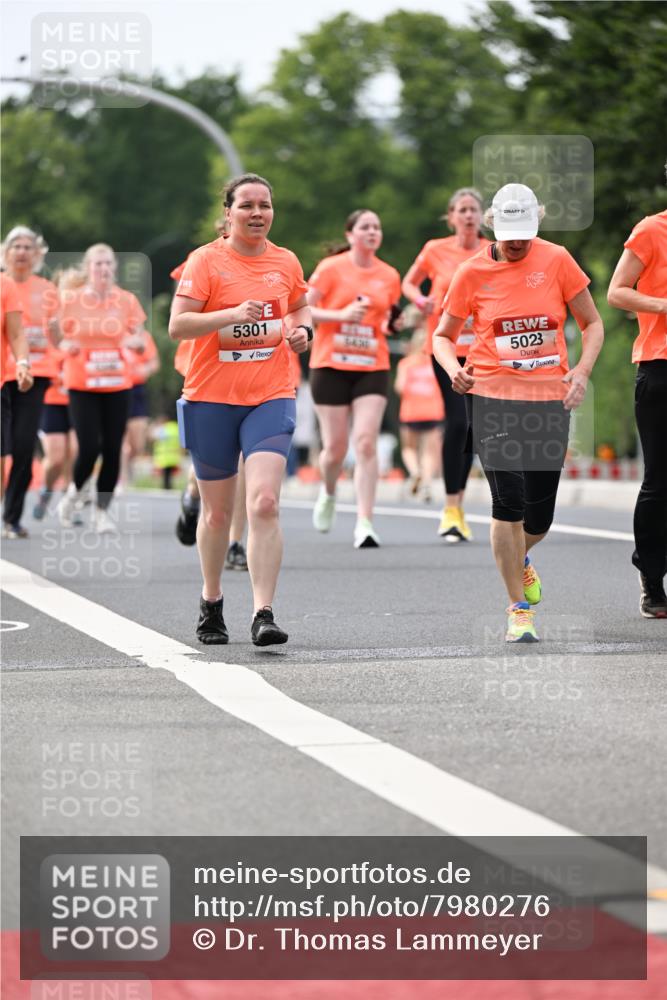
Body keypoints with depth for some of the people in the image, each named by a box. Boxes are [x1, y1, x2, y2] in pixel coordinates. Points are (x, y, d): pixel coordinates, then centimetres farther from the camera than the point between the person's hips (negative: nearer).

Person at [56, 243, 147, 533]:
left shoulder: (127, 300, 3)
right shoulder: (71, 299, -1)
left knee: (112, 450, -1)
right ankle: (74, 493, 19)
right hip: (81, 384, -2)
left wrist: (132, 340, -12)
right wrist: (67, 346, -15)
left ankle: (102, 511, 12)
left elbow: (136, 336, 11)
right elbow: (57, 336, 7)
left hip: (117, 384, 2)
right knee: (89, 448, -11)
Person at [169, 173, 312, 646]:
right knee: (217, 512, 10)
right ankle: (211, 602, 32)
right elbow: (177, 325, -13)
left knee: (265, 503, -16)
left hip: (270, 398, 1)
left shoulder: (286, 261, 6)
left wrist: (303, 329, 5)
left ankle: (264, 615, -17)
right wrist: (231, 314, -25)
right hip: (211, 399, -1)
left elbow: (301, 306, 26)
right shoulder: (206, 260, -5)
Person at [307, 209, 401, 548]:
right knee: (336, 447, 3)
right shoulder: (331, 268, -3)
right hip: (331, 365, -2)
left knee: (366, 442, -13)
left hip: (372, 368, 2)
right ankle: (328, 494, 38)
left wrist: (393, 323, -3)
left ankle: (364, 524, -14)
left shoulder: (389, 276, 7)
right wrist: (342, 314, -17)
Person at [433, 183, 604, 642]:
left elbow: (593, 323, 7)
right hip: (492, 396, -1)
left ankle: (518, 559, 42)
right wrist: (454, 369, -12)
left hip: (549, 397, 1)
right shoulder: (473, 272, -1)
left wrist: (582, 370, -9)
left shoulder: (557, 261, 0)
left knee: (539, 517, 5)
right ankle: (519, 608, -1)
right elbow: (443, 335, 9)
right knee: (510, 500, -13)